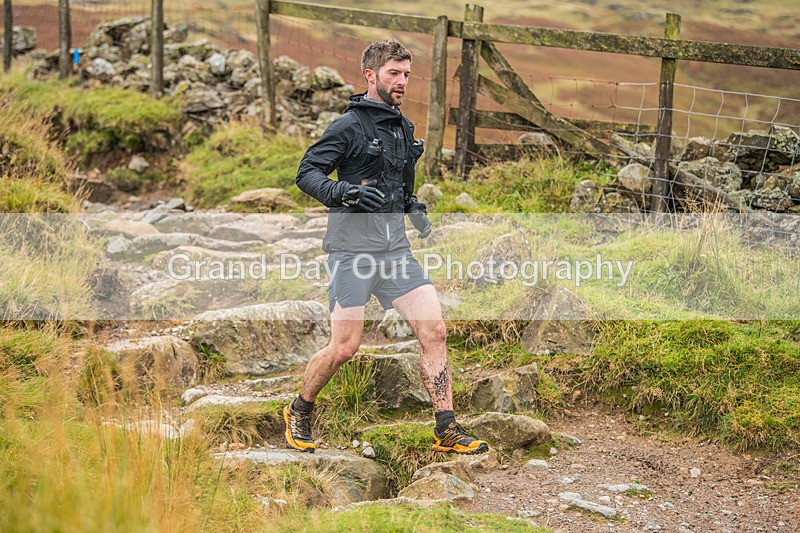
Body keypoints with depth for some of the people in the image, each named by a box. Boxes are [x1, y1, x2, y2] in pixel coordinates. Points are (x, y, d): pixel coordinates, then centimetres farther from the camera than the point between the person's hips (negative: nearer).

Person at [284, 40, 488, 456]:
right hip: (352, 247, -6)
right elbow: (306, 173, -11)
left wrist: (414, 209, 14)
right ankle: (299, 413, 22)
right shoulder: (349, 125, -7)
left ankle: (447, 432, 1)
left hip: (395, 249, 7)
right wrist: (344, 192, -27)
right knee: (344, 347, -4)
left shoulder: (403, 128, 16)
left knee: (434, 330, -5)